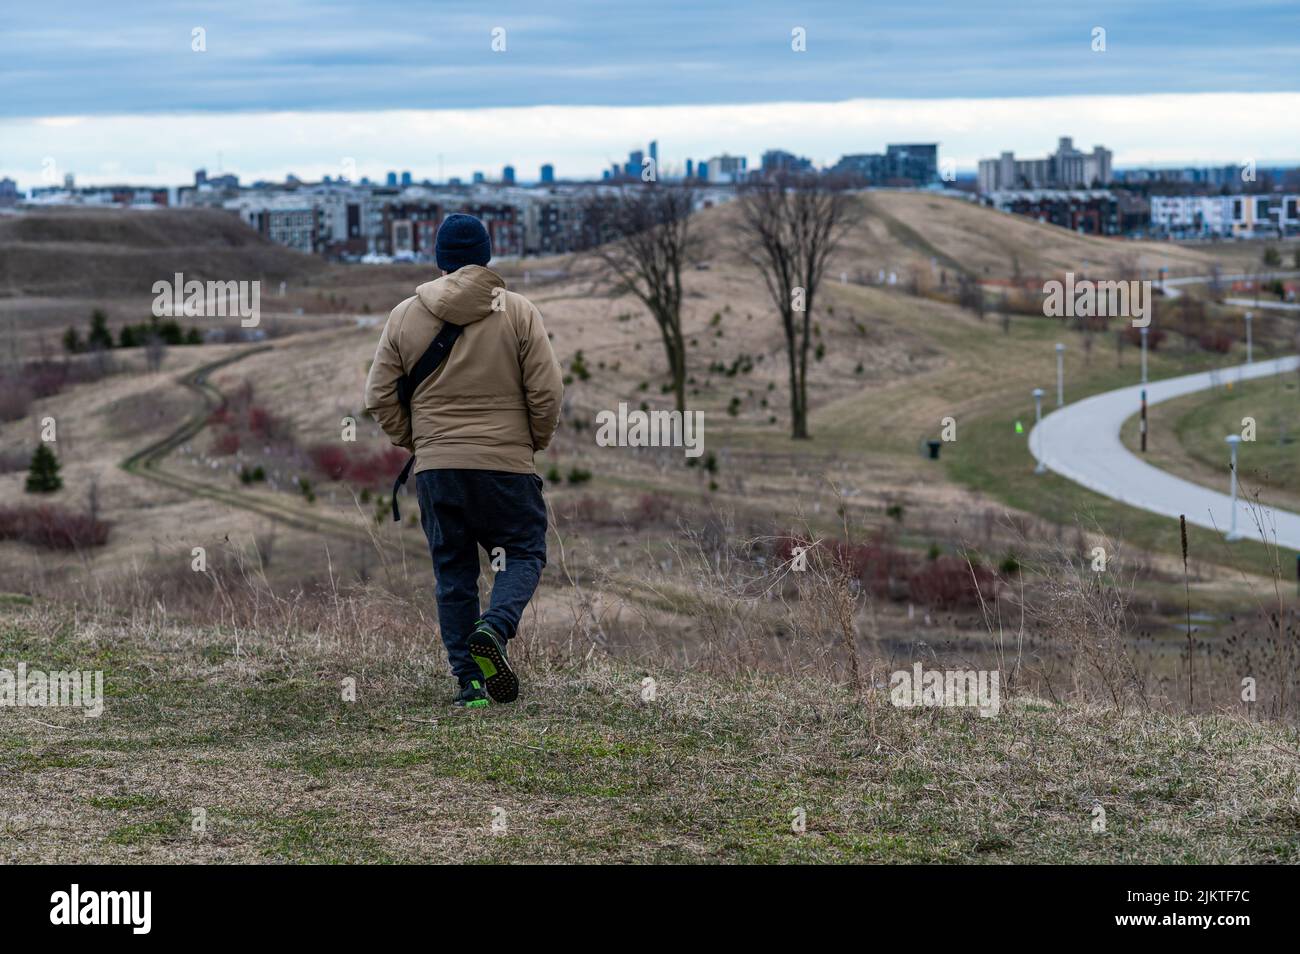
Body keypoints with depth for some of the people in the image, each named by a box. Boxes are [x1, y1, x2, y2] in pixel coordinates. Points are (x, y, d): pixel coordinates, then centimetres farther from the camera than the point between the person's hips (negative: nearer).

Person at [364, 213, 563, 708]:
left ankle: (469, 680, 6)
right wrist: (536, 441, 12)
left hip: (435, 467, 2)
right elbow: (547, 391, -5)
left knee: (453, 573, 10)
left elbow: (380, 397, 5)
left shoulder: (405, 315, 4)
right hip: (507, 464, -2)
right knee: (524, 553, 10)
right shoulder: (518, 311, -3)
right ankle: (494, 628, -18)